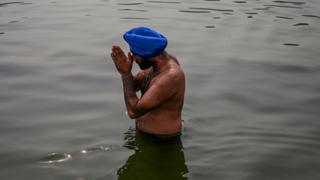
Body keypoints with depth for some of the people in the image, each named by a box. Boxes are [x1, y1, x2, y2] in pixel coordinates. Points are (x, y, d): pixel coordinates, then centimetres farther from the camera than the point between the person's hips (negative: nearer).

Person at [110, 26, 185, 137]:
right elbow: (133, 86, 9)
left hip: (162, 141, -8)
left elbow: (133, 111, -29)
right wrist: (125, 72, -13)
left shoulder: (170, 77, -30)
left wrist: (125, 73, -22)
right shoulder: (162, 60, -2)